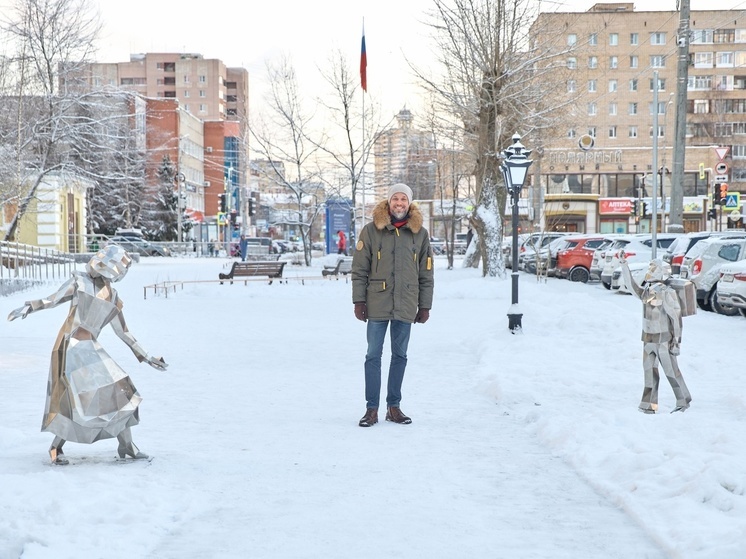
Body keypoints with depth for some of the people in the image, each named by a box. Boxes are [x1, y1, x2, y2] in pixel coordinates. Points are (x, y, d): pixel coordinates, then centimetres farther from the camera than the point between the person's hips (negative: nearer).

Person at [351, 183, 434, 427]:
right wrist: (359, 301, -5)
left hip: (406, 306, 2)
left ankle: (394, 406, 18)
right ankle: (372, 408, 6)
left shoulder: (420, 233, 5)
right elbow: (359, 269, 0)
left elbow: (426, 274, 9)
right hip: (377, 305, -2)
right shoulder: (371, 230, -1)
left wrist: (425, 306, 6)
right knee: (373, 355, 0)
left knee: (400, 356, 9)